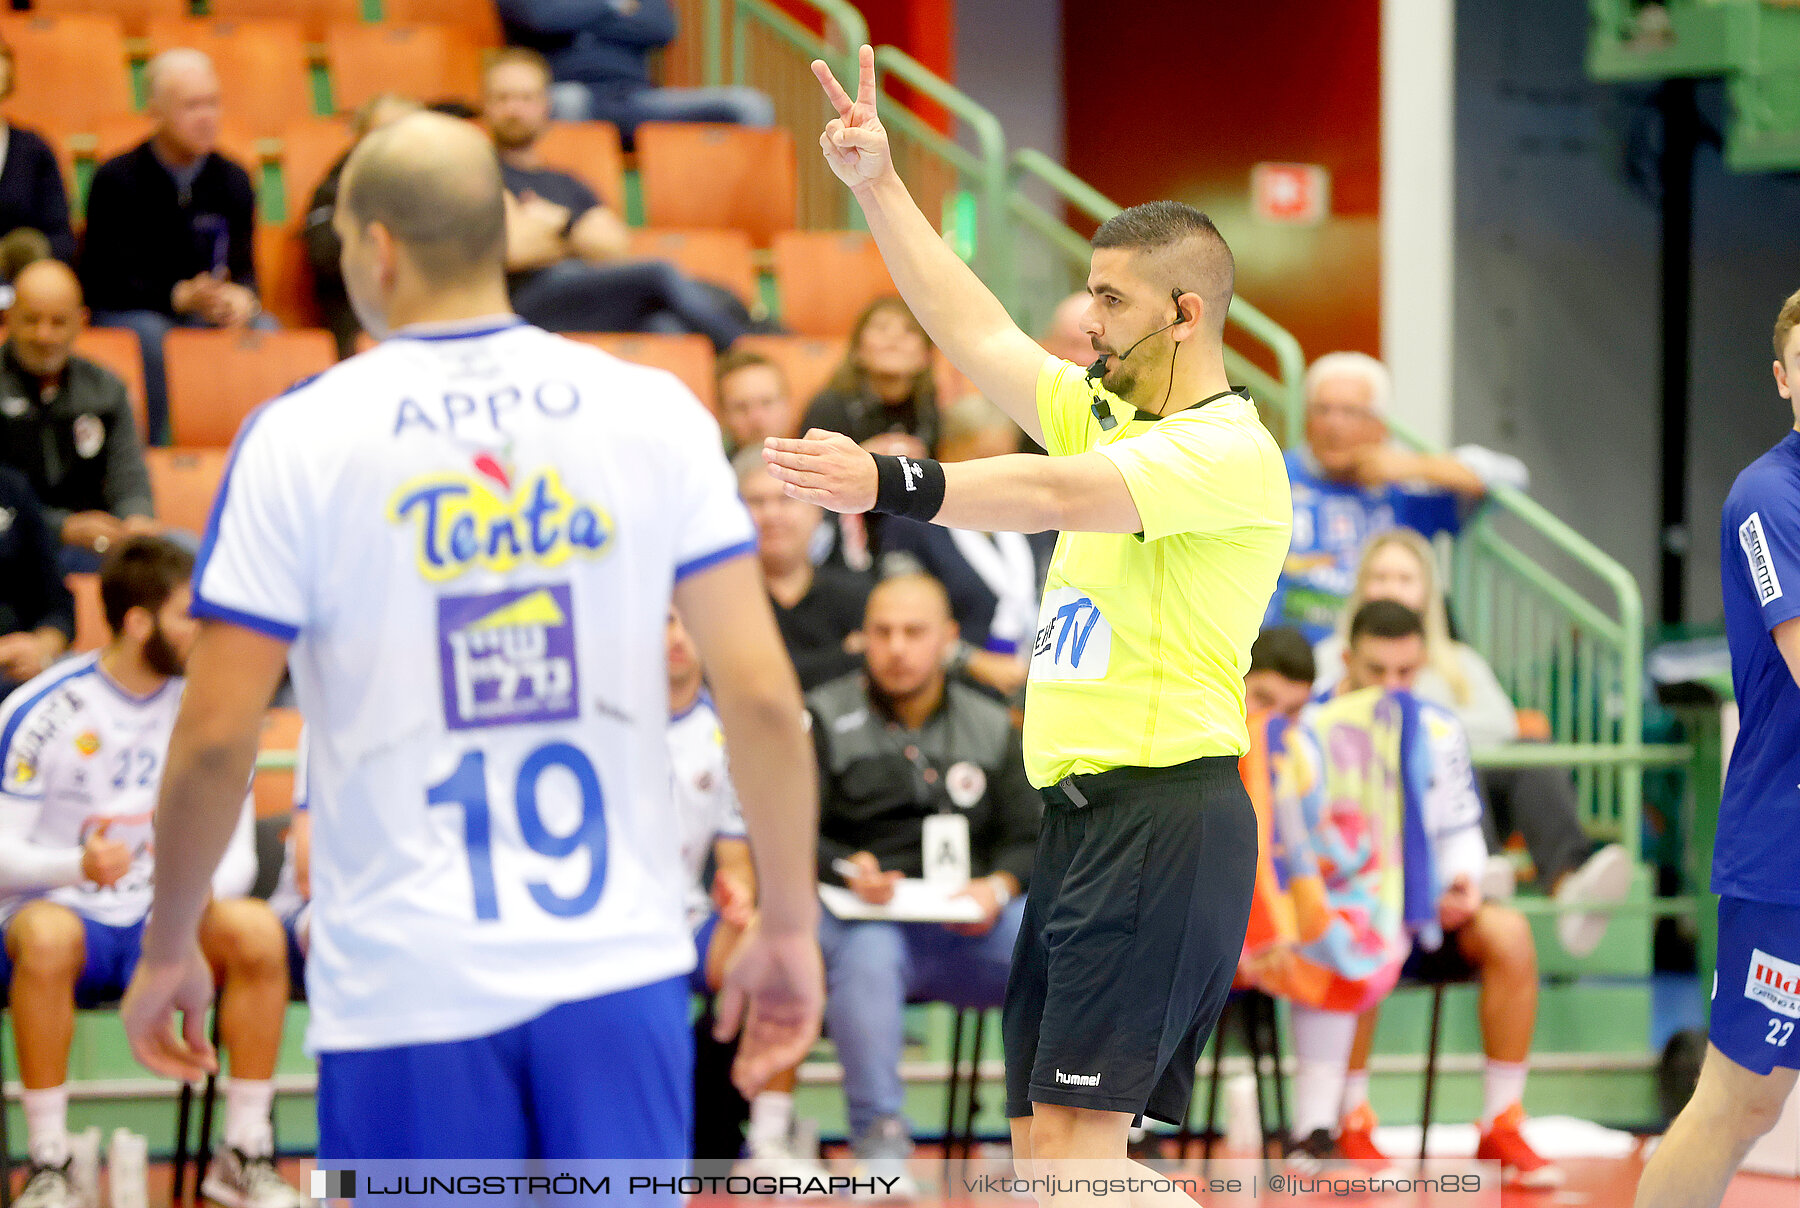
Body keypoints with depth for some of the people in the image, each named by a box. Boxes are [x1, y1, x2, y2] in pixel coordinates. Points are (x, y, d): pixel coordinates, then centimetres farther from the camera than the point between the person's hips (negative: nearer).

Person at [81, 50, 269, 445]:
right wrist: (180, 297, -25)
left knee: (264, 332, -26)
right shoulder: (116, 179, -6)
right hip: (127, 312, -3)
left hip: (209, 311, 3)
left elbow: (243, 268, 6)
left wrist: (241, 297, -21)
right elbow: (106, 281, -10)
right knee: (151, 336, -38)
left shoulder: (232, 180, 6)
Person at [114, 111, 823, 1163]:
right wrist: (790, 923, 8)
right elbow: (763, 696, -3)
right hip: (620, 965, 2)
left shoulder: (302, 438, -5)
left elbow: (216, 736, -5)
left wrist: (168, 950, 9)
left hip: (409, 987, -2)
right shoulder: (653, 413, 0)